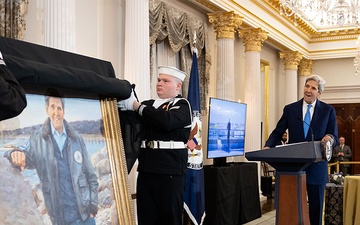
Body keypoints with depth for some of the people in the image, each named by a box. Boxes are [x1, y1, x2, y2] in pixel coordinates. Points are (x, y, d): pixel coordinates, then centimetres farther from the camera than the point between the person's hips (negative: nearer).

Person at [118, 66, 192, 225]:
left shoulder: (181, 105, -2)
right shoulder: (148, 105, 16)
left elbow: (166, 121, -21)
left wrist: (135, 105, -16)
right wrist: (123, 103, -6)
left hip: (170, 171, -5)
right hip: (146, 170, 5)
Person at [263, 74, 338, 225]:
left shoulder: (328, 110, 3)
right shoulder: (290, 109, 5)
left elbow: (334, 137, 2)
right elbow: (277, 132, 4)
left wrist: (330, 138, -23)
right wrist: (268, 147, -15)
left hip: (316, 166, -1)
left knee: (316, 206, 9)